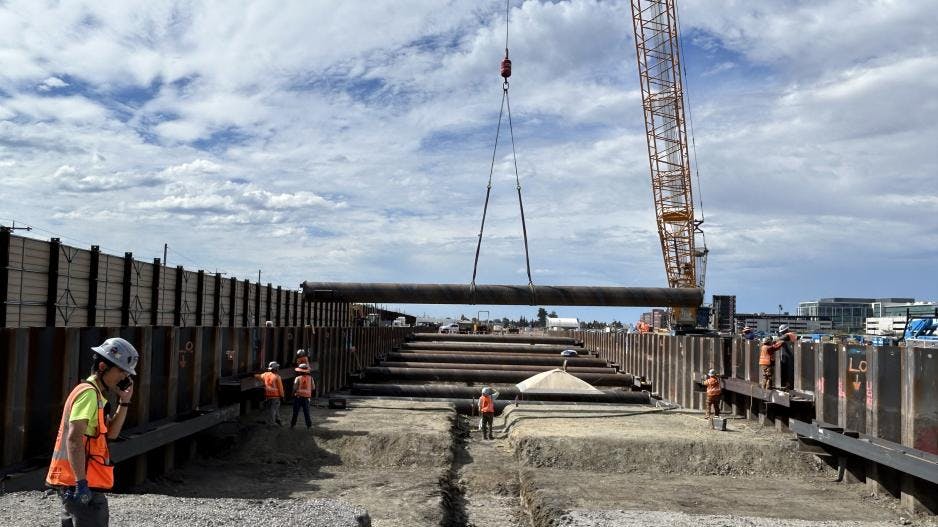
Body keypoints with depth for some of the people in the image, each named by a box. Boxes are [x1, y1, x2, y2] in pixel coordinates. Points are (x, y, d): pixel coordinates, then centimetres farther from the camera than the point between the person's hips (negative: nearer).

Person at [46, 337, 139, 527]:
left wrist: (124, 401, 8)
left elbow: (111, 433, 18)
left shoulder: (95, 394, 16)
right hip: (82, 483, -10)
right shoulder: (89, 393, -15)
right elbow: (74, 438, -24)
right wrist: (82, 482, -28)